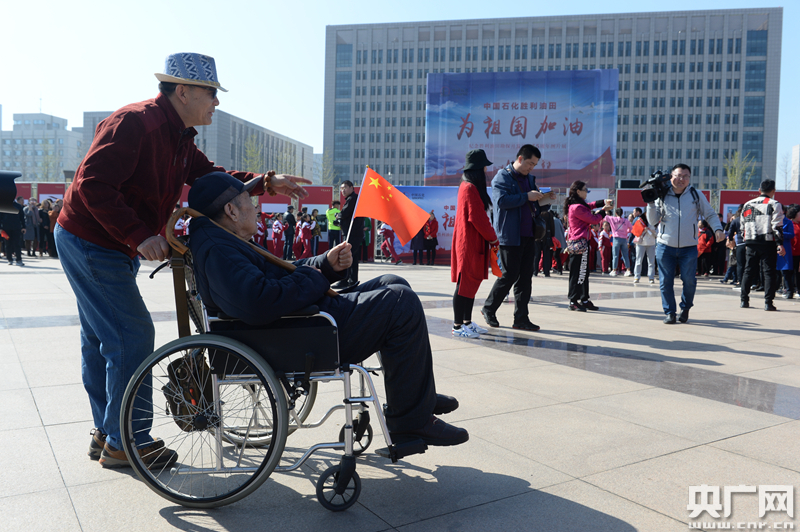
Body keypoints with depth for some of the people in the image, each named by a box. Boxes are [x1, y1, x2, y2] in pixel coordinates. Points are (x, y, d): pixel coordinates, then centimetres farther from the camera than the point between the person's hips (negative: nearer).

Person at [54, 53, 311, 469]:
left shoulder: (179, 138, 9)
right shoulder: (134, 123, -22)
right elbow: (91, 185, -28)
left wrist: (266, 182, 0)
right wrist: (140, 236, -33)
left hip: (111, 247, 10)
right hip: (89, 242, -10)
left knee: (102, 340, 16)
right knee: (133, 336, -9)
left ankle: (106, 434, 29)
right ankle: (126, 442, 4)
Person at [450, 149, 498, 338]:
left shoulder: (469, 186, 16)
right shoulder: (470, 188, -15)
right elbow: (477, 217, -18)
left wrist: (489, 236, 12)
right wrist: (492, 237, -7)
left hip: (473, 243, 10)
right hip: (469, 244, -10)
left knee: (472, 282, 13)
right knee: (465, 284, -6)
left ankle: (467, 322, 20)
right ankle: (458, 326, -1)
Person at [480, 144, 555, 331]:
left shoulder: (530, 179, 19)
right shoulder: (503, 177, -4)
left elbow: (536, 206, 25)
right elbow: (501, 200, -19)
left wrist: (546, 200, 5)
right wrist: (526, 196, -19)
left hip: (528, 235, 7)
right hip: (510, 237, -7)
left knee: (525, 277, 6)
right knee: (509, 275, -3)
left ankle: (521, 318, 11)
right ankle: (488, 309, 15)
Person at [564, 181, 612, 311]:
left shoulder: (574, 205, 12)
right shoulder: (578, 207, -18)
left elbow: (590, 206, 24)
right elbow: (594, 219, -14)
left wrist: (603, 202, 9)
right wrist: (604, 210, 2)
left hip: (575, 243, 10)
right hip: (580, 243, -10)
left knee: (583, 273, 15)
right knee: (579, 273, -5)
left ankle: (585, 299, 21)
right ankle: (574, 301, -1)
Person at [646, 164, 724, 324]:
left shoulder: (696, 195, 5)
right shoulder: (662, 195, 3)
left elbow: (710, 214, 11)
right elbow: (653, 221, 2)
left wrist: (717, 229, -6)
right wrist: (651, 202, -10)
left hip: (689, 247, 0)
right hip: (665, 246, 0)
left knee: (689, 280, 0)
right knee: (666, 281, 2)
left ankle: (685, 308, 24)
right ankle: (669, 312, 15)